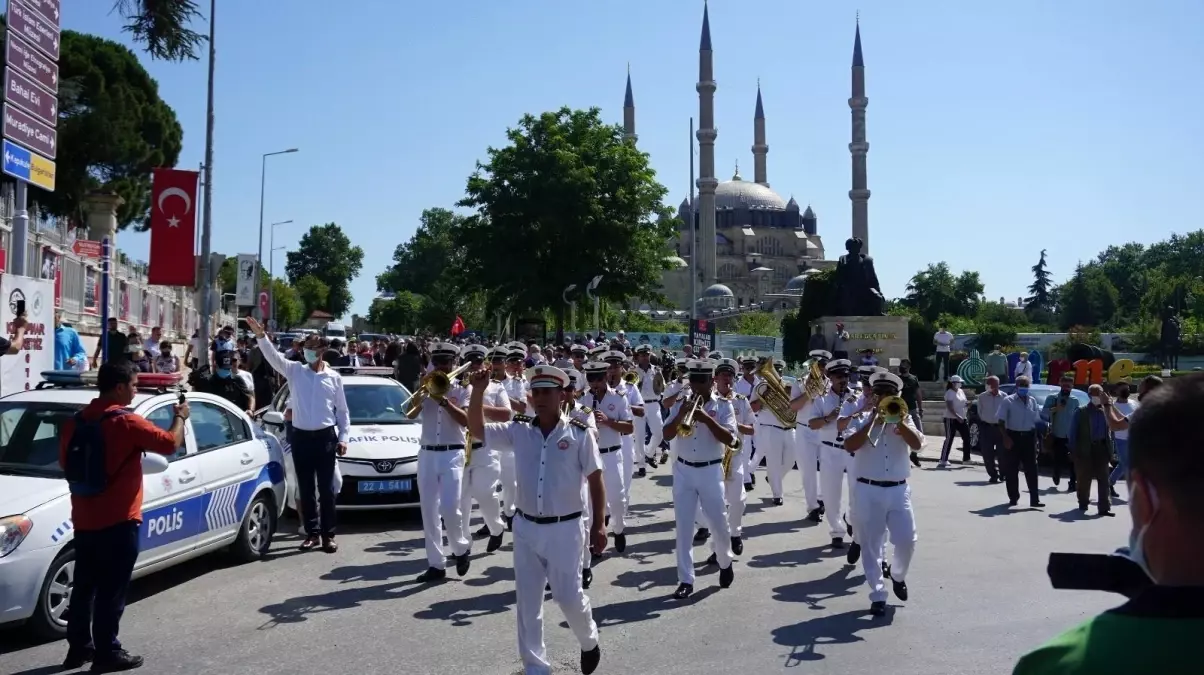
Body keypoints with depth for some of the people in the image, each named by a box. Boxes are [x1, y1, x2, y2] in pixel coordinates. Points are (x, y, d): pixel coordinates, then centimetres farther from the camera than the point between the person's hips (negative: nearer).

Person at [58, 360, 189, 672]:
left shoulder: (76, 421, 5)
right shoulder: (127, 422, -16)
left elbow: (64, 462, 16)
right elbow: (171, 444, -13)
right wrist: (180, 417, 4)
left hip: (83, 520, 7)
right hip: (117, 521, -7)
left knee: (84, 587, 17)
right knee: (111, 591, 1)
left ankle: (78, 647, 26)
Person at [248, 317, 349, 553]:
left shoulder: (334, 377, 3)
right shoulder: (295, 371, 4)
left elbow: (342, 411, 7)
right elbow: (273, 356, -12)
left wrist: (343, 438, 1)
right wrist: (261, 336, -29)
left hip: (325, 437, -1)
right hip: (301, 437, 1)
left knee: (326, 489, 3)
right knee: (305, 489, 7)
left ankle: (328, 535, 10)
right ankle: (312, 533, 17)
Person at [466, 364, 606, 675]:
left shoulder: (579, 433, -8)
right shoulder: (518, 430, 1)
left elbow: (595, 481, -4)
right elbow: (477, 429, -1)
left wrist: (598, 525, -7)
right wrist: (478, 391, -14)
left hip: (564, 529, -4)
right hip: (526, 528, 4)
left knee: (569, 597, 4)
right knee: (527, 603, 8)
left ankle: (589, 642, 36)